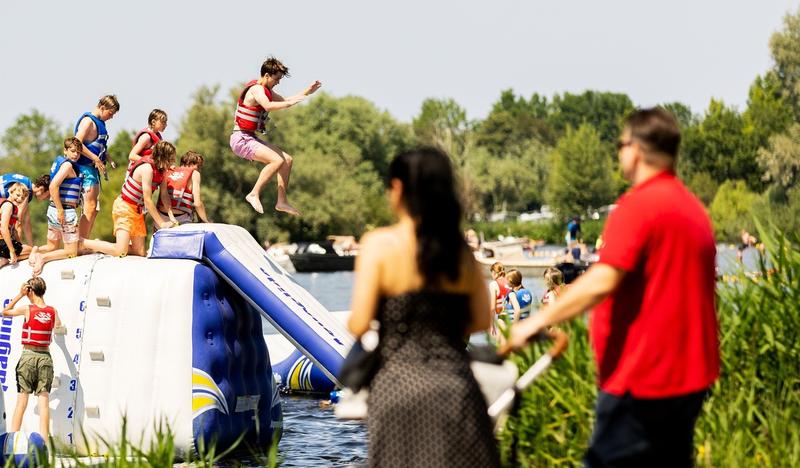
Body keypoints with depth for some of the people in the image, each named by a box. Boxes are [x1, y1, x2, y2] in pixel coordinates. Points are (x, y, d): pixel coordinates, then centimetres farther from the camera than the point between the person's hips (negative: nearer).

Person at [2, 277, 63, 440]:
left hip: (28, 356, -2)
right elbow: (59, 329, 20)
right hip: (45, 357, 2)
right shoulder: (53, 312, 3)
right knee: (44, 401, 0)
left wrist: (20, 295, 9)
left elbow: (5, 312, 8)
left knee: (21, 400, 0)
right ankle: (43, 443, -5)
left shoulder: (27, 309, -7)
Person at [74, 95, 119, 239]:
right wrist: (96, 159, -20)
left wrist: (108, 159, 10)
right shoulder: (88, 121, -12)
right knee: (90, 208, -13)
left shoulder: (100, 123, 17)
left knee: (94, 209, 12)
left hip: (94, 168, 10)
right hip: (85, 167, -10)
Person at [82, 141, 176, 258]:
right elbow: (148, 201, -23)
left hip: (137, 210, 9)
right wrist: (161, 223, -18)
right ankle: (81, 242, -2)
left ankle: (98, 245, 17)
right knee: (120, 252, -19)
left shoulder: (161, 169, 2)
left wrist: (171, 215, -7)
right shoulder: (147, 168, -24)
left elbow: (164, 194, 7)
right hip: (124, 207, -9)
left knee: (140, 252, 3)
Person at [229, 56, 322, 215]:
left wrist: (307, 92, 18)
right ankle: (254, 194, -20)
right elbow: (268, 106, -38)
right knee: (277, 160, -25)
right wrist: (291, 103, -35)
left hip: (250, 138, 10)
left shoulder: (266, 90, 16)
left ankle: (282, 202, 12)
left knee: (287, 160, 10)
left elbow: (284, 100, 28)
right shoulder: (257, 89, -17)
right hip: (241, 139, -10)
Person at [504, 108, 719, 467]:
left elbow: (603, 280, -24)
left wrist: (539, 321, -18)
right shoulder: (693, 207, 14)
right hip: (689, 374, 9)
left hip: (643, 379, -9)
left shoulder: (638, 205, -15)